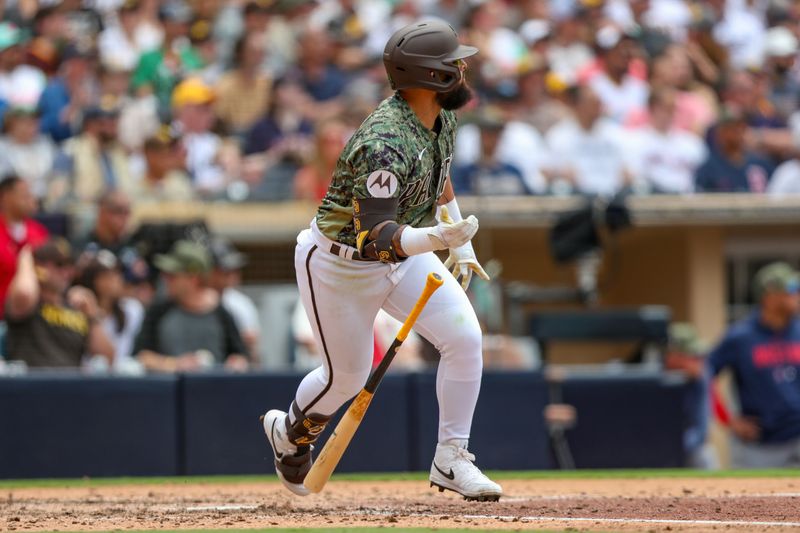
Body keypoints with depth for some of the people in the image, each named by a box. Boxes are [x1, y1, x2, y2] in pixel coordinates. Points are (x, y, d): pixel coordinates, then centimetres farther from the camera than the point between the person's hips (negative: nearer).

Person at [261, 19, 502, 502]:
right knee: (347, 376, 8)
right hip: (339, 261, -7)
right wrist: (434, 238, -54)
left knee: (465, 335, -11)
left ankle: (451, 460, 0)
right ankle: (288, 432, 42)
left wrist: (460, 244, 19)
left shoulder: (443, 117, -6)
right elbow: (373, 237, -38)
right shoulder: (385, 143, -35)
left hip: (405, 252, 7)